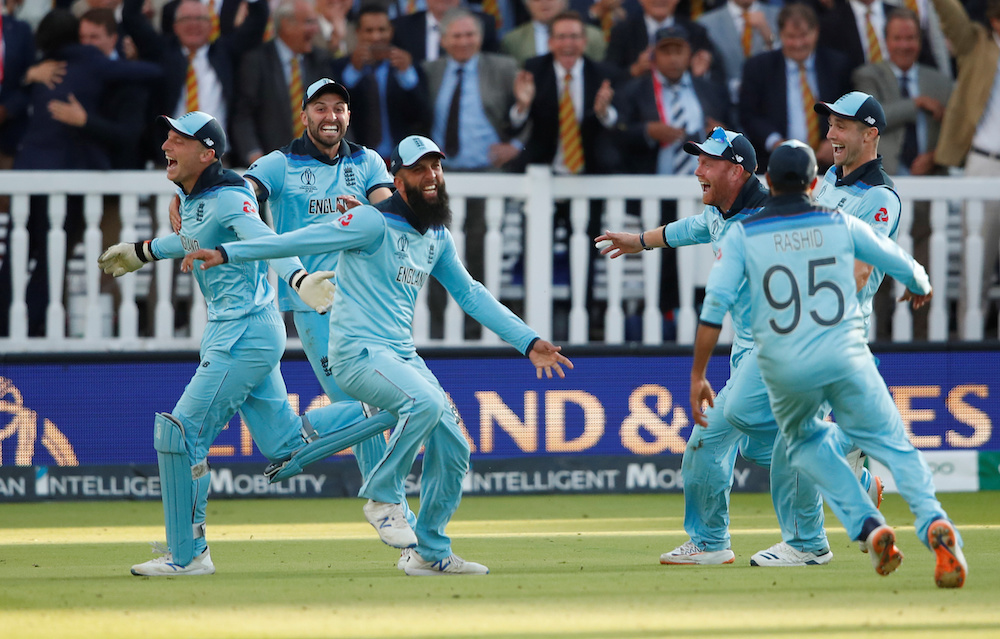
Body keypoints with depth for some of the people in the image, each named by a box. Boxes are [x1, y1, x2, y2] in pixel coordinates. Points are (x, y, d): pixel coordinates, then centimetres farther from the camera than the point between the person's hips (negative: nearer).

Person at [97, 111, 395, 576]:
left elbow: (266, 241, -34)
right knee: (285, 445, 11)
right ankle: (390, 410, 15)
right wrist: (143, 252, 47)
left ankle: (186, 555, -1)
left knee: (180, 434, -8)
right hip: (229, 332, 10)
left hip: (245, 335, -10)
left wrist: (298, 279, -53)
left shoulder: (228, 200, -17)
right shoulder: (191, 199, 10)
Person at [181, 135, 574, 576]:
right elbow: (303, 240, -18)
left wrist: (527, 341, 16)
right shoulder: (374, 223, -11)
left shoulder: (438, 238, 15)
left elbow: (470, 295, 20)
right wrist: (227, 253, -26)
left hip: (403, 356, 8)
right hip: (357, 353, -8)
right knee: (426, 402, -33)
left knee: (452, 450, 6)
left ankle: (430, 553, 20)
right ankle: (383, 497, -15)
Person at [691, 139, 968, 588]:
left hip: (785, 368, 0)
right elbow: (905, 267, 16)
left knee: (806, 442, 26)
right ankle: (933, 523, -20)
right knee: (893, 445, 7)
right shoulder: (840, 225, 7)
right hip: (845, 357, 0)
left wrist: (697, 376, -3)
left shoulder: (743, 234, 3)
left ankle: (868, 527, 8)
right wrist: (920, 287, 40)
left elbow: (715, 305, -6)